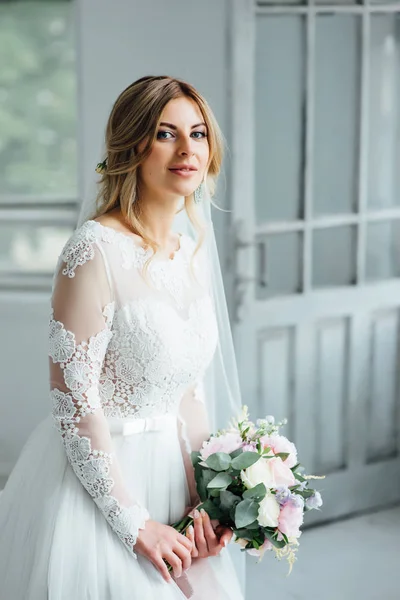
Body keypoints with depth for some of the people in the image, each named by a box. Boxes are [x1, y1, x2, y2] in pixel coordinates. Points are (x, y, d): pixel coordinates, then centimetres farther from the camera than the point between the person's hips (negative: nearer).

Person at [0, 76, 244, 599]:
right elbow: (75, 404, -20)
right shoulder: (95, 251, -19)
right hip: (96, 481, -7)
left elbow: (189, 388, 10)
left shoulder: (194, 253, 4)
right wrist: (137, 525, -17)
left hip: (168, 474, 7)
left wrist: (206, 496, 0)